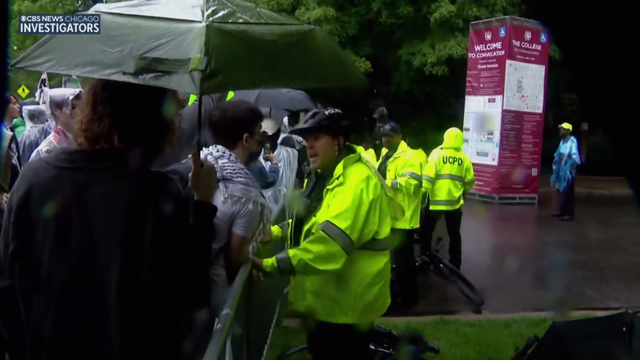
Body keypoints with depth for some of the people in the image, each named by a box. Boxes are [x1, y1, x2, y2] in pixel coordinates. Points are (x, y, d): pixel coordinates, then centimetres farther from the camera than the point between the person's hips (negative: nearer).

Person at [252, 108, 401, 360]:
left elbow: (329, 244, -34)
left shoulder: (357, 181, -25)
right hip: (327, 296, 10)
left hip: (348, 301, -10)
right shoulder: (324, 175, 10)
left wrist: (270, 265, -34)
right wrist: (273, 232, 1)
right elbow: (308, 221, 19)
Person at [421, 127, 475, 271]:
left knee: (427, 231, 14)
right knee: (454, 234, 14)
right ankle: (455, 265, 16)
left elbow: (428, 178, -13)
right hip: (455, 202, 3)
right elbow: (470, 183, 5)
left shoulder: (437, 154, -7)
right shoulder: (464, 159, 1)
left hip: (436, 201, -2)